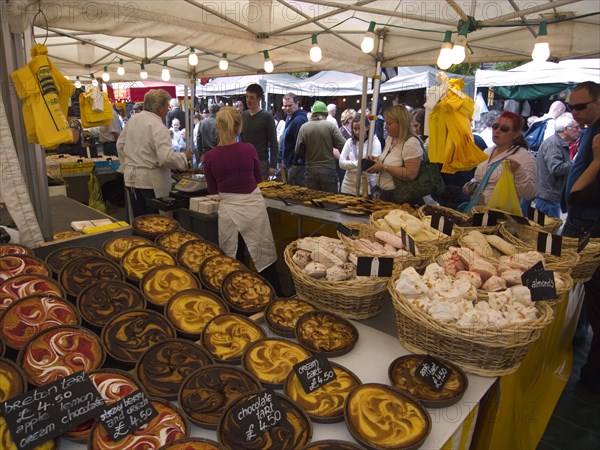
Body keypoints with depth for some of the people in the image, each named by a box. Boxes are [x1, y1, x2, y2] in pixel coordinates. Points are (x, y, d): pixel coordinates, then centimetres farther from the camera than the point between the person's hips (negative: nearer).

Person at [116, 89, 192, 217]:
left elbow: (120, 144, 17)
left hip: (131, 179, 7)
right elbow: (166, 157, -25)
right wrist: (184, 157, -8)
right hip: (151, 183, -7)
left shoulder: (133, 119, 7)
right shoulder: (158, 127, -17)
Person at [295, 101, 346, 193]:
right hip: (328, 170, -2)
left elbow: (298, 151, 0)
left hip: (311, 170, 2)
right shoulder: (331, 126, -7)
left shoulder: (304, 127, -2)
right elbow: (343, 145, -10)